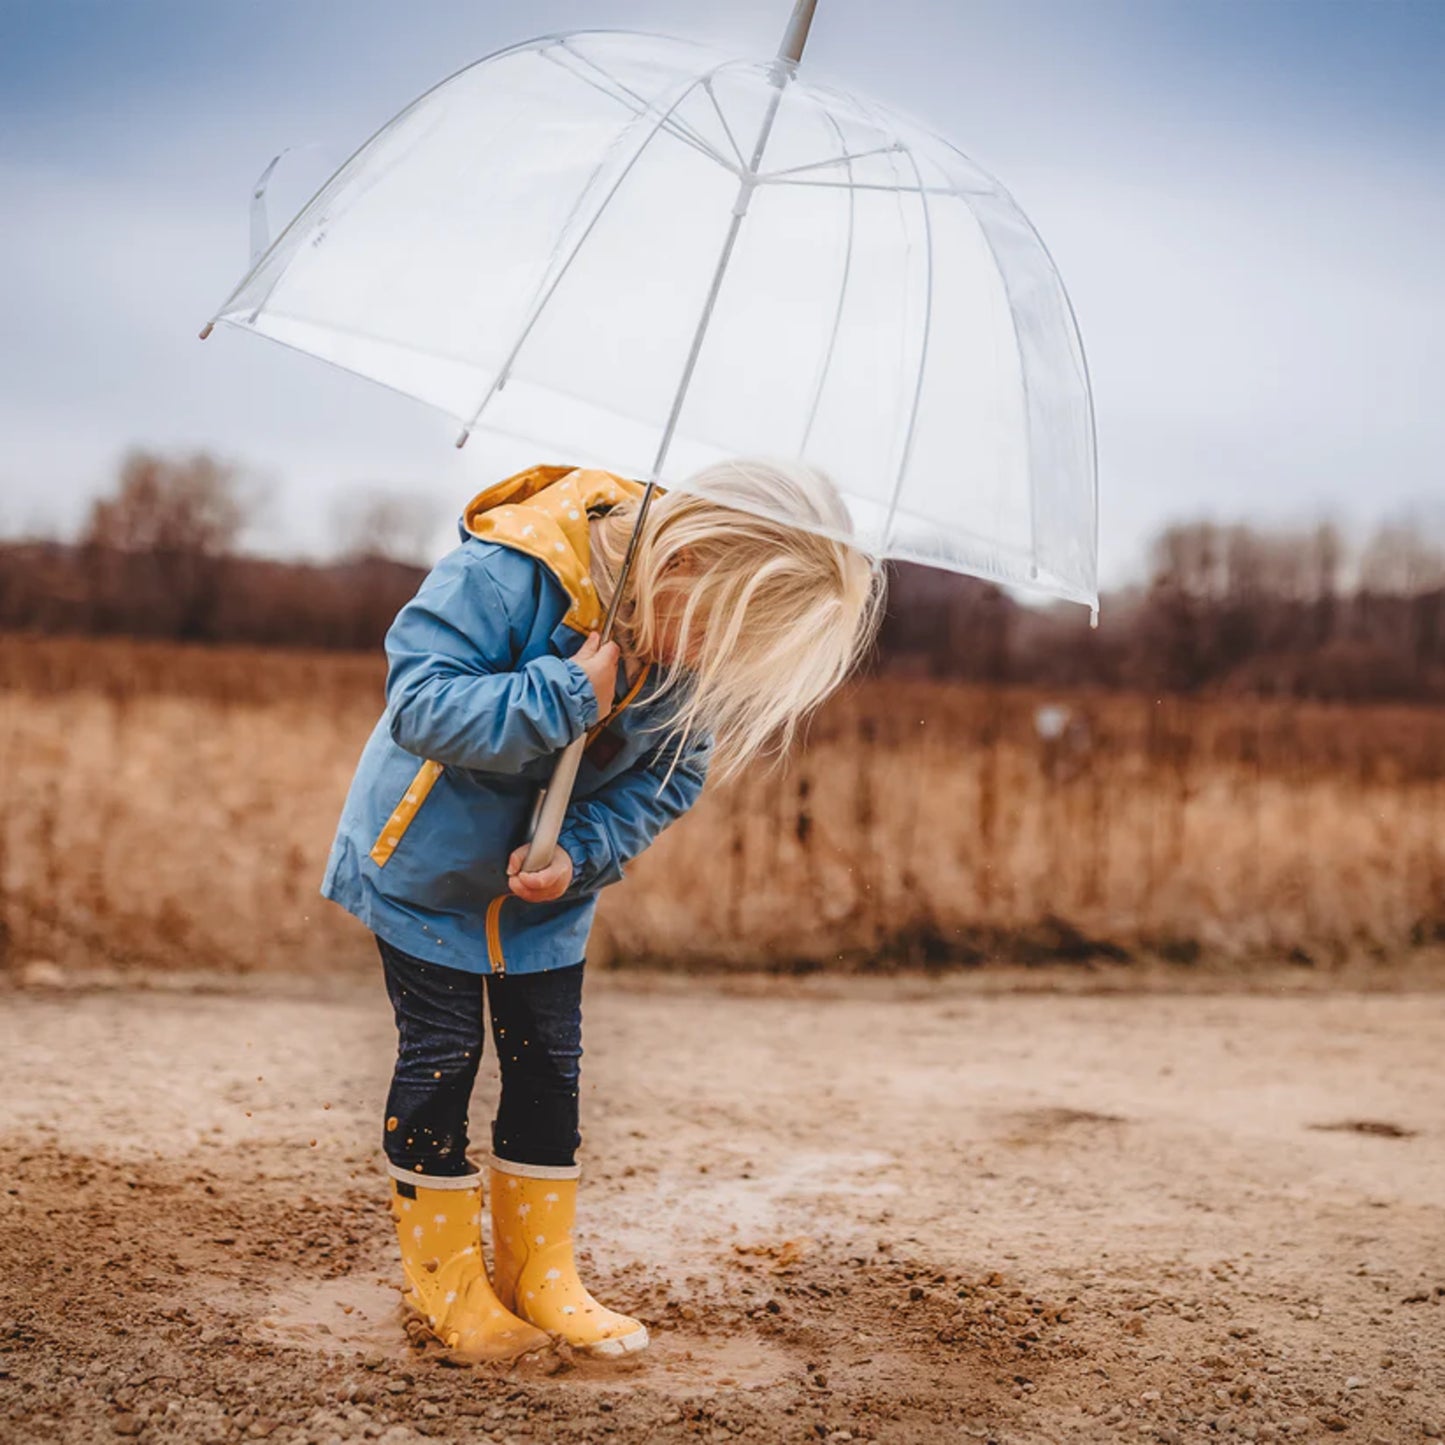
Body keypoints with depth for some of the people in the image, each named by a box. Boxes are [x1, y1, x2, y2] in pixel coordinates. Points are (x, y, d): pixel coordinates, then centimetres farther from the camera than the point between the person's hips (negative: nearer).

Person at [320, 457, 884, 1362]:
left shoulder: (696, 641, -15)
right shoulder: (509, 573, -32)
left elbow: (672, 775, -8)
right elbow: (419, 704, -35)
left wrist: (582, 853, -23)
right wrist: (566, 695, -40)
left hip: (549, 886, 5)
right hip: (431, 861, -5)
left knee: (548, 1064, 9)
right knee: (441, 1057, 1)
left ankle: (540, 1273, 22)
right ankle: (443, 1276, 17)